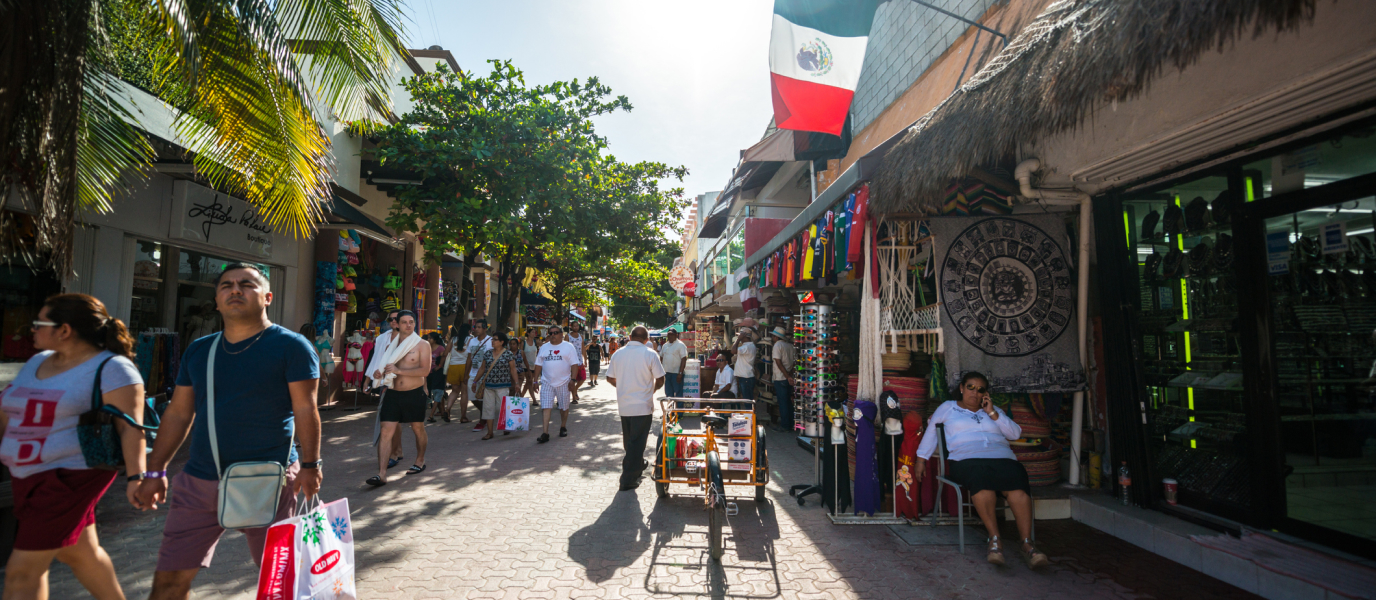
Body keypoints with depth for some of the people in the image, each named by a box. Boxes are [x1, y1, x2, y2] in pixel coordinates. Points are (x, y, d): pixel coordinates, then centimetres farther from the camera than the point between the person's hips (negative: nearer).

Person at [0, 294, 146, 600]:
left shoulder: (111, 368, -14)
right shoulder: (37, 362, 10)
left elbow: (130, 427, -21)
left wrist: (135, 476, -29)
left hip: (71, 475, -8)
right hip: (31, 476, 8)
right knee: (80, 553, 20)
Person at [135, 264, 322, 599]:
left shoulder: (290, 346, -7)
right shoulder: (198, 351, 11)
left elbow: (305, 410, -10)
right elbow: (177, 414, 15)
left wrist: (309, 465, -14)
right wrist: (155, 471, 12)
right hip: (199, 482, 5)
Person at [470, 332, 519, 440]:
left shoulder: (509, 354, -2)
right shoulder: (487, 353, 9)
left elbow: (513, 370, -2)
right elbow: (482, 369, 16)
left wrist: (517, 383, -8)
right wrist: (475, 381, 15)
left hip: (502, 386, -4)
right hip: (488, 386, 4)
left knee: (503, 407, -1)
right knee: (488, 408, 3)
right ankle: (489, 432, 9)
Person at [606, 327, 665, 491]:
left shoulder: (618, 354, 0)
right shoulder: (649, 355, -11)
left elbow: (610, 378, 6)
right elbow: (660, 380, -9)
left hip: (624, 405, 5)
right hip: (643, 405, -5)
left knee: (629, 440, 21)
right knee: (637, 441, 2)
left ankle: (638, 464, 41)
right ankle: (629, 480, 2)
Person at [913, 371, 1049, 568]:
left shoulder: (993, 410, 29)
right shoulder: (948, 408, 24)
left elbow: (1015, 434, 17)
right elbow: (931, 433, 23)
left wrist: (992, 413, 7)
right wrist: (921, 460, 16)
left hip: (1001, 457, 3)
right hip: (967, 458, -3)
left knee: (1017, 485, -32)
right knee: (981, 478, -39)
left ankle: (1027, 544, -33)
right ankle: (995, 539, -36)